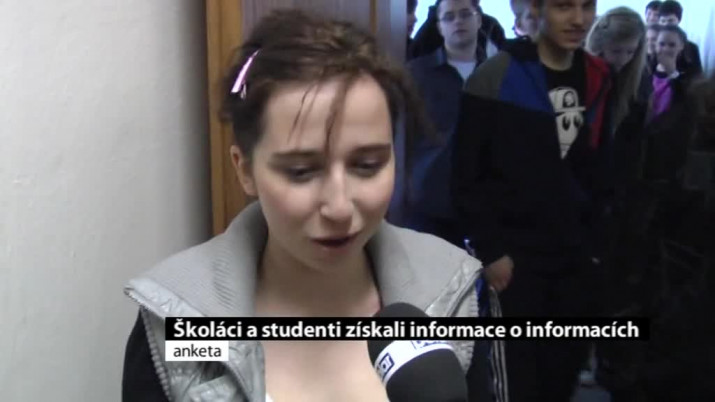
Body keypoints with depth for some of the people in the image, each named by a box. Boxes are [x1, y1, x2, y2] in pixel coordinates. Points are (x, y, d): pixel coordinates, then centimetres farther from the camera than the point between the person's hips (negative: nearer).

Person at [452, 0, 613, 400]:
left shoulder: (597, 79, 7)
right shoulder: (497, 77, -9)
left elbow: (601, 171, 14)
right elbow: (468, 176, -9)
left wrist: (595, 242, 8)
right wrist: (490, 249, -11)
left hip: (576, 257, 5)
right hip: (515, 256, -5)